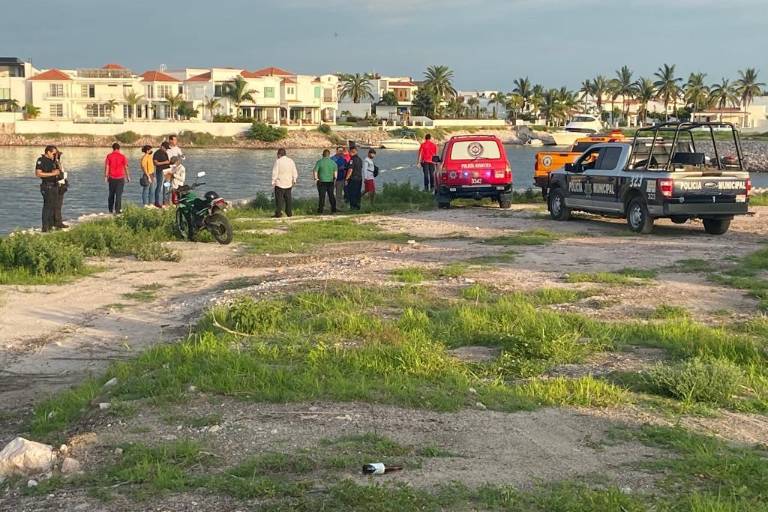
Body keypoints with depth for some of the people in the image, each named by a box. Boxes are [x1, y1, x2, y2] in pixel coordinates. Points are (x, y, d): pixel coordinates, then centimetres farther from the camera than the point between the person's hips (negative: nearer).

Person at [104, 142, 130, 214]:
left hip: (111, 178, 2)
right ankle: (117, 209, -4)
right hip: (120, 178, -2)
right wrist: (128, 177, 6)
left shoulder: (109, 156, -2)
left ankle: (111, 209, 20)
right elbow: (126, 167, -3)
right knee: (119, 194, 0)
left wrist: (106, 176, 4)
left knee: (111, 194, 14)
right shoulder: (122, 156, -5)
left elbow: (106, 167, -3)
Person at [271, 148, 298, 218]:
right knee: (288, 198, 14)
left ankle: (278, 213, -1)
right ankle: (289, 212, 16)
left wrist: (273, 182, -5)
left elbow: (275, 172, -12)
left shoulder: (278, 161, -11)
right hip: (289, 184, 5)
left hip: (279, 183, -5)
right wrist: (294, 180, 18)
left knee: (279, 198, 0)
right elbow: (295, 172, 7)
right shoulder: (291, 161, 4)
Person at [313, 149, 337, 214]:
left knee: (322, 196, 2)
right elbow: (336, 171, 6)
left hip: (322, 182, -3)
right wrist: (335, 178, 18)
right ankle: (333, 209, 15)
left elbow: (315, 170, -14)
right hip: (330, 181, 3)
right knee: (331, 195, 12)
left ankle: (320, 210, 4)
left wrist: (316, 178, -3)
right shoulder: (333, 162, 0)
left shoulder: (319, 162, -9)